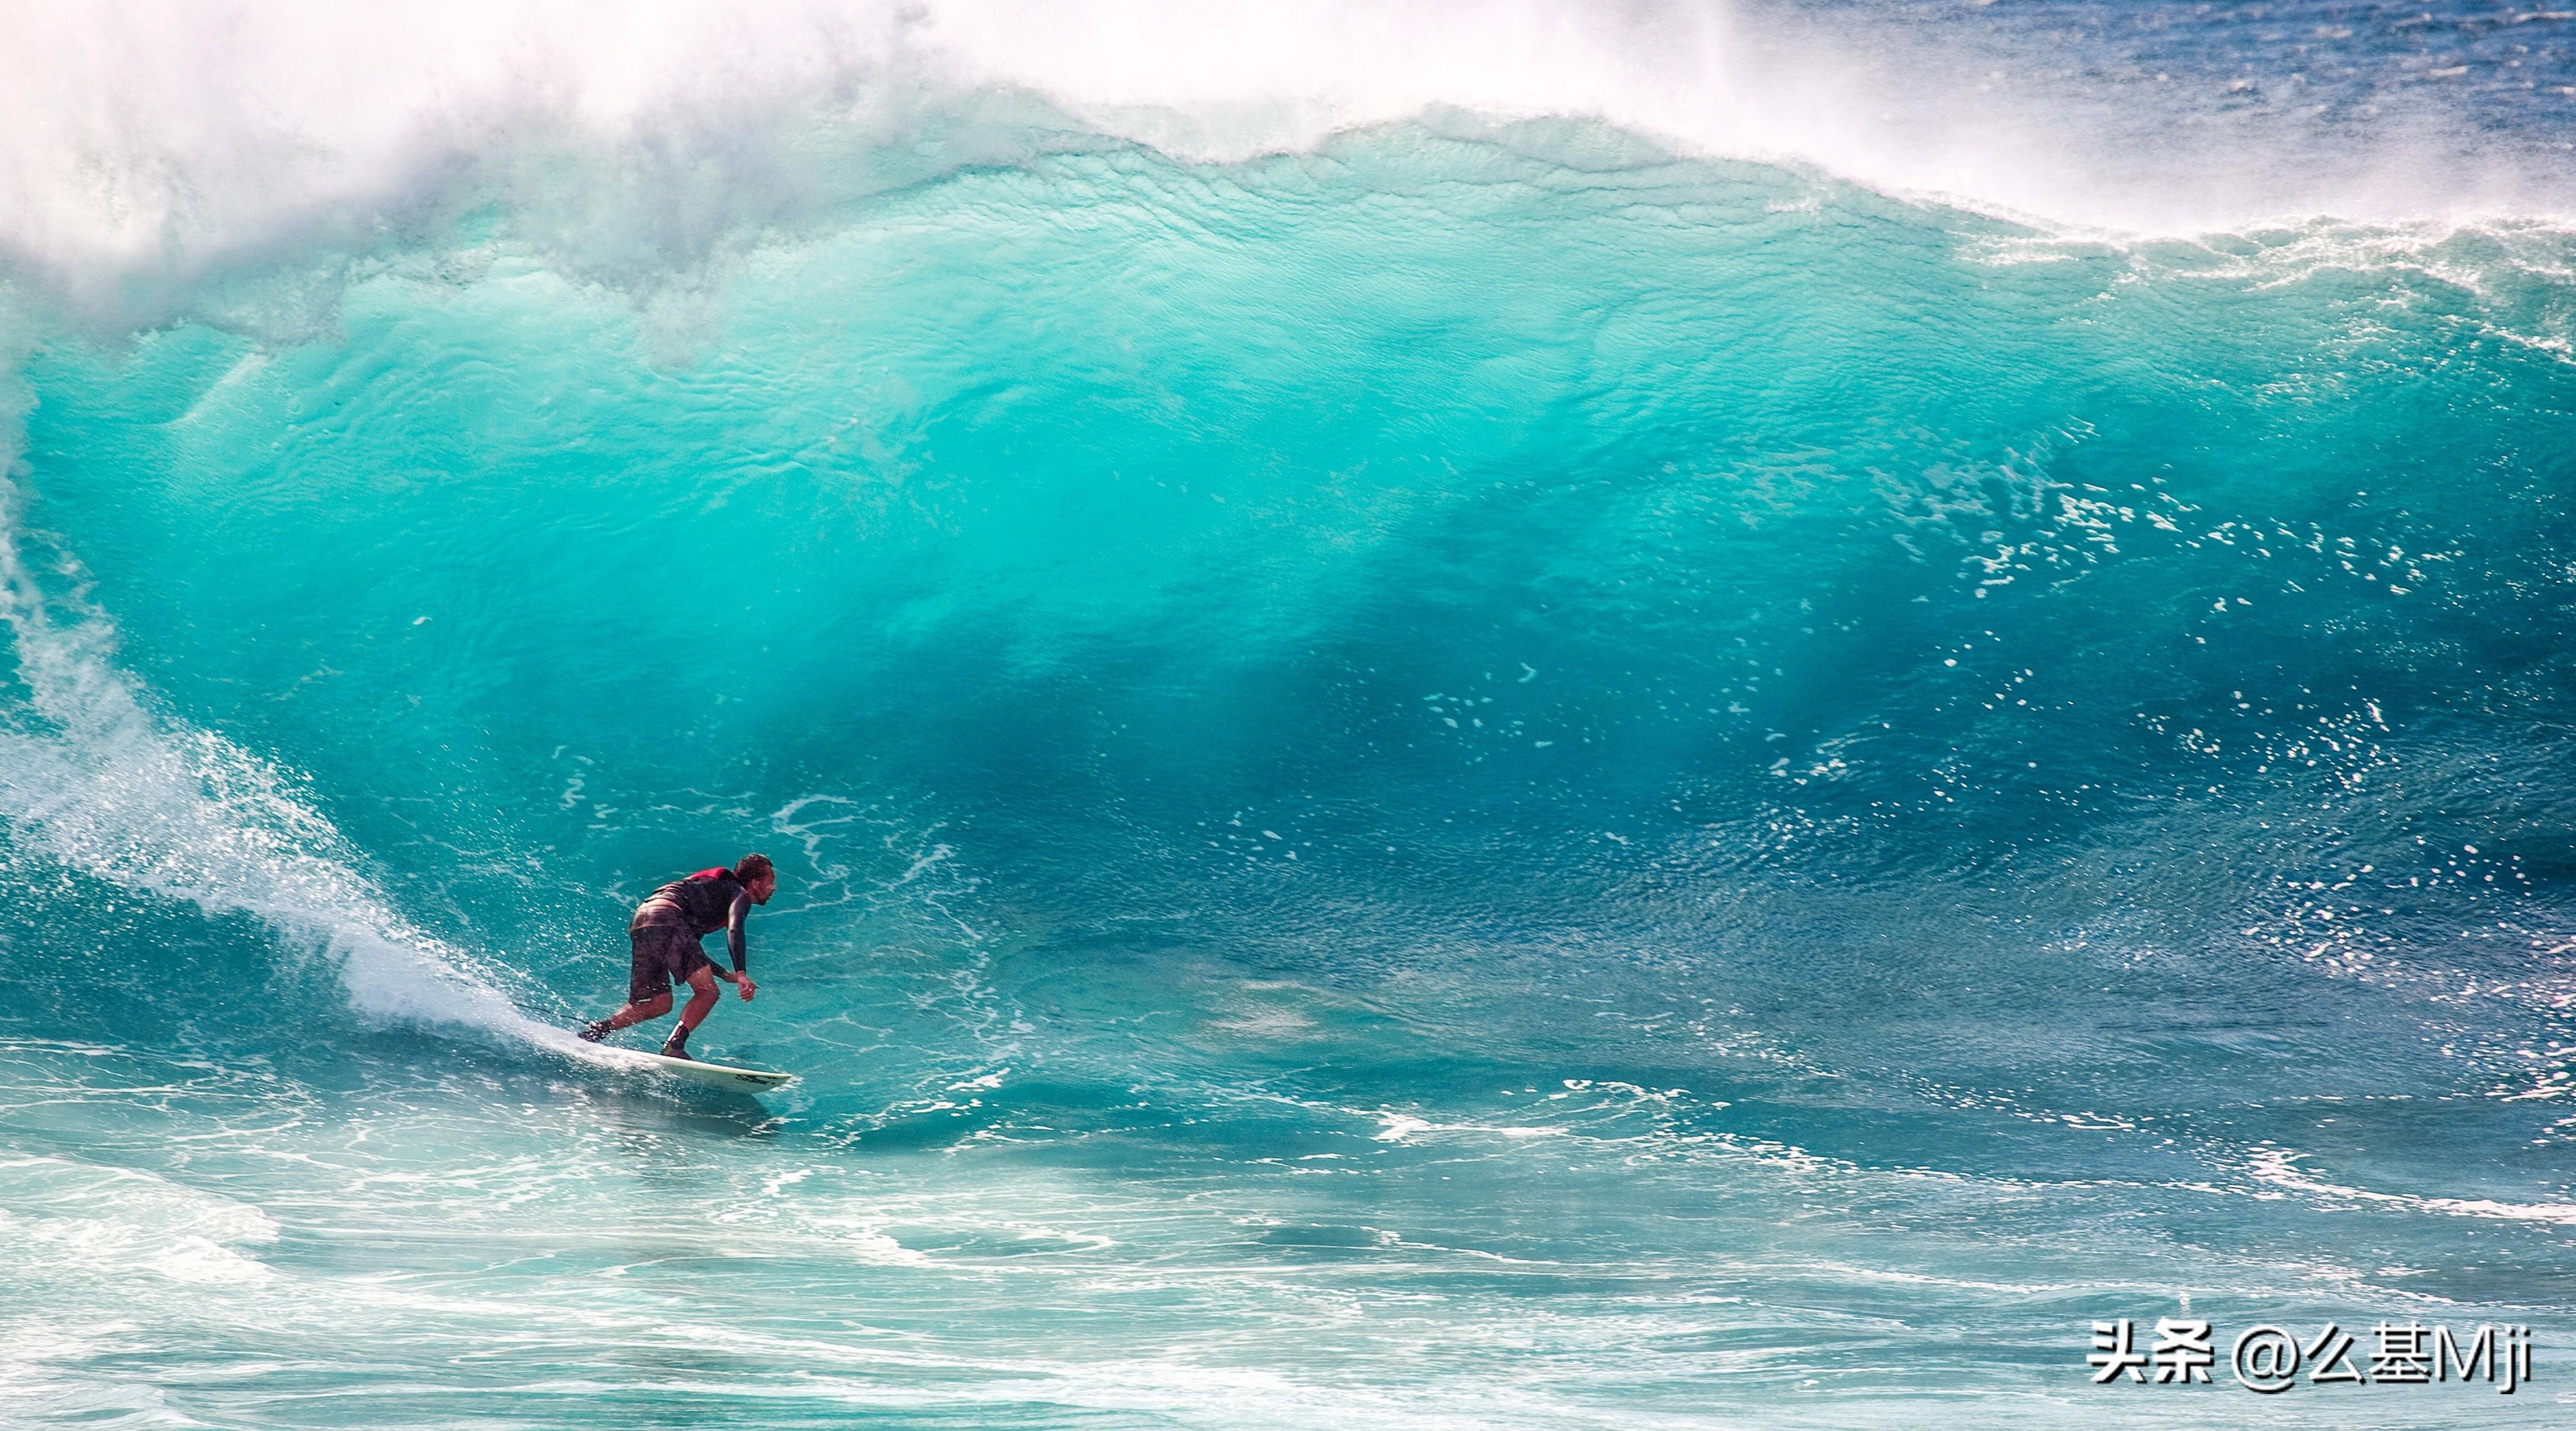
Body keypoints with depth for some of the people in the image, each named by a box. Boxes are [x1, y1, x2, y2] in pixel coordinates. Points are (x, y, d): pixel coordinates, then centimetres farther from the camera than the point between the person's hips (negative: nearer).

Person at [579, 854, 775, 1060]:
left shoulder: (715, 889, 36)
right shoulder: (740, 894, 9)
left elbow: (690, 948, 40)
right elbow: (734, 930, -14)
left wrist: (726, 975, 39)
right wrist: (741, 974, -24)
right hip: (666, 918, -9)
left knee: (660, 1004, 10)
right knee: (707, 991, -12)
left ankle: (594, 1031, 2)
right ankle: (674, 1046, -25)